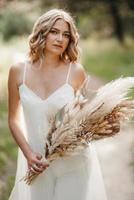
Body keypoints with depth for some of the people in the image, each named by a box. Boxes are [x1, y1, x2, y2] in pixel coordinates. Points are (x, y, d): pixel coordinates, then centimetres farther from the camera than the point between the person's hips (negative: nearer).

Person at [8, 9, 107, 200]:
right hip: (37, 163, 2)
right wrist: (28, 154, -7)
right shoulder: (18, 71, -3)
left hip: (72, 161, -1)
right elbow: (14, 119, 5)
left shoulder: (76, 72, -8)